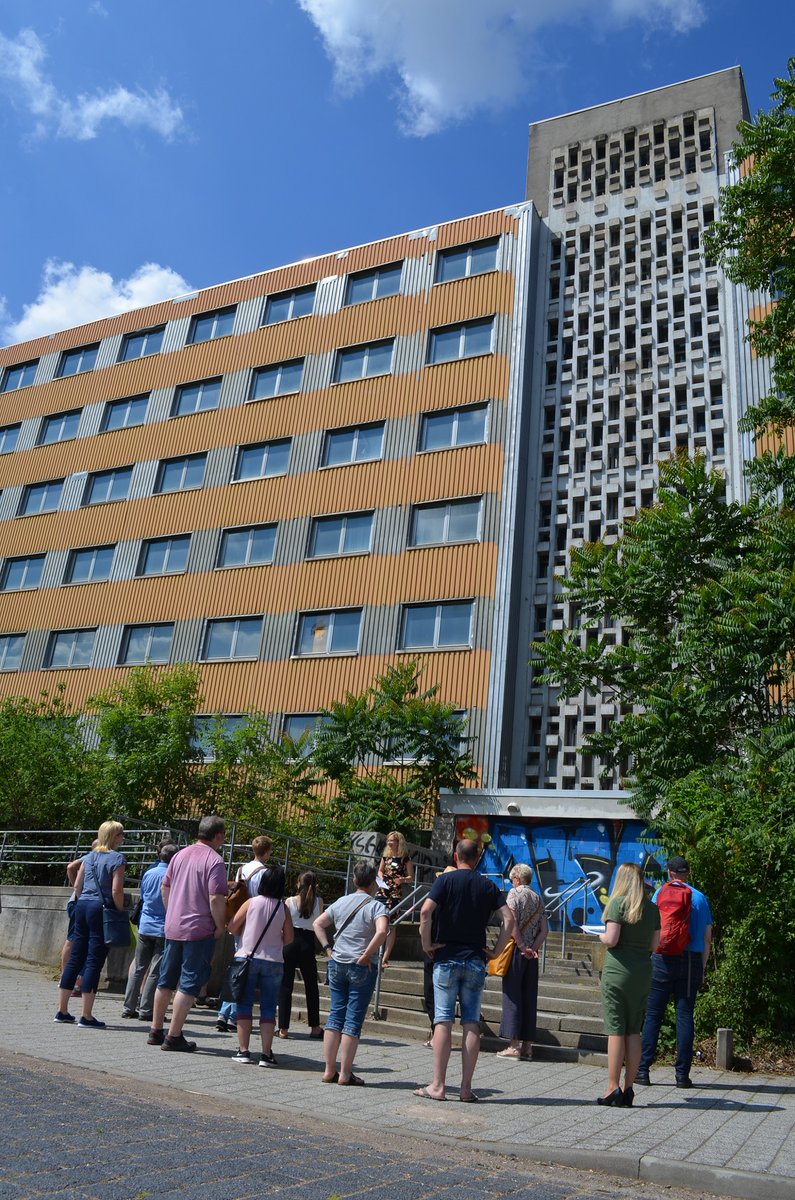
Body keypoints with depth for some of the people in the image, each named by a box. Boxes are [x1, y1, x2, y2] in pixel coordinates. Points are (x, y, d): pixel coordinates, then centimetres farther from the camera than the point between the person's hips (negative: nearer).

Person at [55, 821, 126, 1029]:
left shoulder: (89, 856, 12)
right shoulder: (117, 858, -9)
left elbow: (77, 885, 12)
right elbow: (116, 890, -15)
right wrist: (121, 912, -5)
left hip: (83, 906, 7)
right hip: (102, 910, -7)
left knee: (75, 959, 13)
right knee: (94, 963, -2)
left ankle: (62, 1011, 20)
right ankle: (87, 1017, 1)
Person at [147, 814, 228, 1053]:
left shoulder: (180, 855, 9)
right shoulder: (214, 861, -14)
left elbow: (165, 887, 15)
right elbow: (216, 899, -19)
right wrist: (221, 926, -7)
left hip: (172, 927, 7)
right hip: (200, 930, -7)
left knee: (166, 981, 17)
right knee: (189, 985, 1)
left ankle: (156, 1031, 26)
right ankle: (173, 1037, 3)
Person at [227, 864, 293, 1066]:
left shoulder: (252, 902, -7)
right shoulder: (283, 909, -3)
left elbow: (232, 926, -5)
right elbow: (289, 938, 3)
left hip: (247, 958, -1)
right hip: (273, 962, 1)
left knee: (244, 1006, 8)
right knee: (268, 1008, 7)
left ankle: (243, 1050, 8)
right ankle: (266, 1053, 4)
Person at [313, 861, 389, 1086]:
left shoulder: (341, 902, 8)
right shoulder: (376, 906, -9)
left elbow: (318, 923, 11)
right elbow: (382, 931, -26)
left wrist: (327, 948, 8)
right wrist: (366, 956, -17)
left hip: (337, 964, 5)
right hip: (361, 968, -5)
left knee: (335, 1016, 12)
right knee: (353, 1020, 2)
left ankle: (329, 1071, 16)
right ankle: (345, 1074, 7)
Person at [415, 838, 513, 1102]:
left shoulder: (446, 880, -3)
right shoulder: (488, 886, 5)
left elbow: (426, 911, -17)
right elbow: (509, 919, -3)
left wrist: (427, 944, -7)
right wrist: (496, 951, 2)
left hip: (446, 959, -2)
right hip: (476, 961, 2)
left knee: (443, 1021, 0)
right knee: (472, 1023, 5)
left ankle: (438, 1086, 1)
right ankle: (466, 1088, 7)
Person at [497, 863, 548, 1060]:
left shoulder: (514, 893, -4)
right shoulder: (538, 898, 13)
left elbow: (512, 923, -16)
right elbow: (544, 929, 7)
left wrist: (522, 947, -12)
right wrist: (533, 948, 0)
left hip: (517, 950, -5)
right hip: (532, 953, 6)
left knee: (512, 994, -2)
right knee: (529, 997, 8)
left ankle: (514, 1045, -4)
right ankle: (527, 1046, 10)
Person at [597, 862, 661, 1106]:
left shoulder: (619, 903, -9)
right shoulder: (652, 908, 7)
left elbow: (611, 939, -14)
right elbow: (654, 944, 8)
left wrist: (601, 936, 7)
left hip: (617, 970, -5)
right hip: (643, 972, 5)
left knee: (616, 1030, 0)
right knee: (634, 1031, 9)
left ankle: (613, 1089, 2)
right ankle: (628, 1089, 11)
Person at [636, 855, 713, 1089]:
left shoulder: (660, 893, 2)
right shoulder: (700, 898, 7)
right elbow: (707, 939, 7)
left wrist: (649, 960, 15)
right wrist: (702, 968, 14)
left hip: (663, 959, -1)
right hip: (692, 961, 2)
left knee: (653, 1015, 3)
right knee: (685, 1015, 5)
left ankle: (643, 1070, 3)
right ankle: (682, 1074, 6)